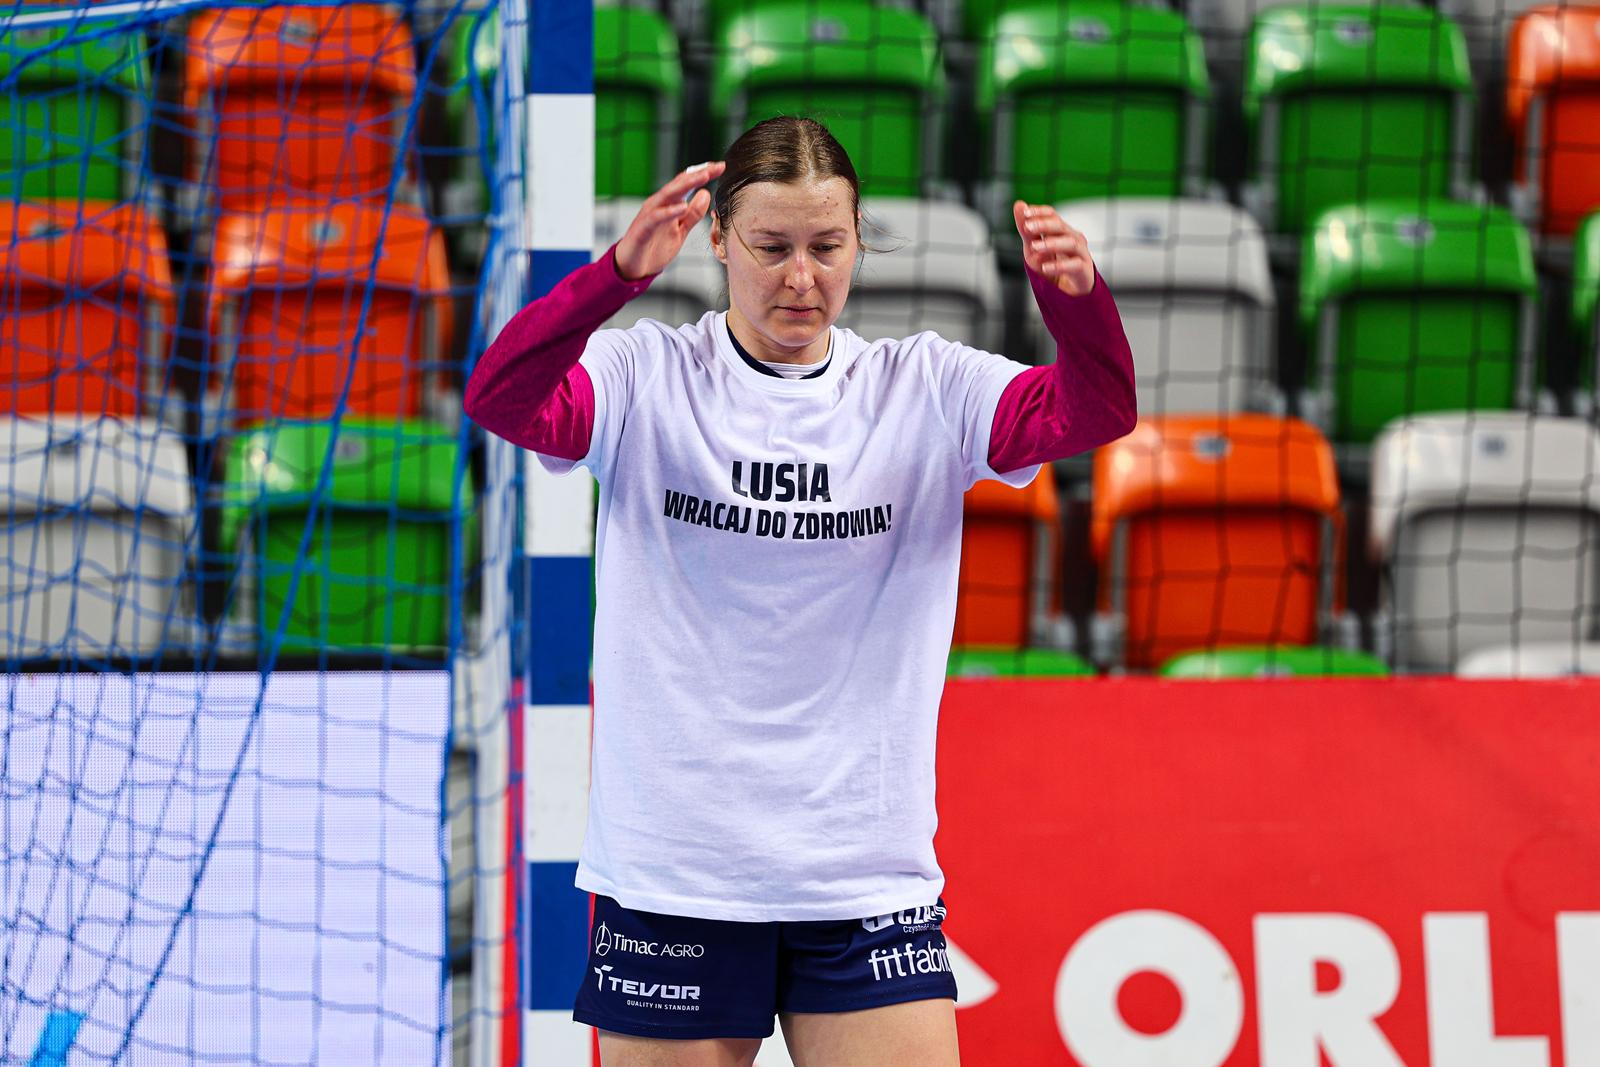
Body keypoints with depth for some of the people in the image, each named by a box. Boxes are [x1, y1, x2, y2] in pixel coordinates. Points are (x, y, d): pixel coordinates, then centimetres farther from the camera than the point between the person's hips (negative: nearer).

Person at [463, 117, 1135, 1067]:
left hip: (868, 880, 1)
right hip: (670, 879, -1)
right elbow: (501, 399, -18)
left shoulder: (926, 390, 4)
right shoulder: (646, 379, 0)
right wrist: (619, 272, -35)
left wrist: (1078, 296, -33)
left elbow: (1093, 411, -10)